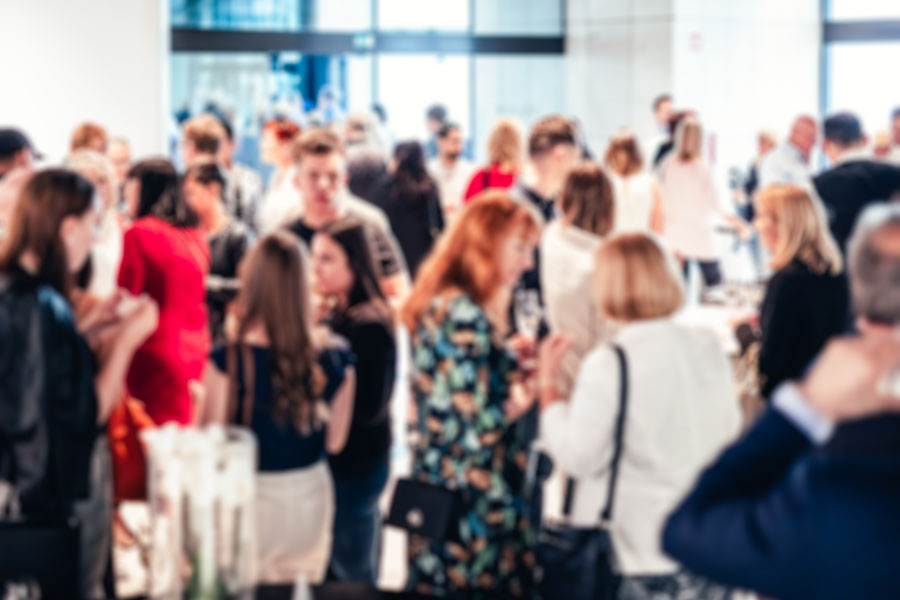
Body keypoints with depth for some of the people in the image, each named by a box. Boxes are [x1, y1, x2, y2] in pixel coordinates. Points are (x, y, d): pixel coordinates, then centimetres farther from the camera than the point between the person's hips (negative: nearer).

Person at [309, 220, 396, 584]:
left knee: (350, 573, 3)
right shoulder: (337, 314, 6)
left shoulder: (369, 326, -21)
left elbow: (368, 407, -23)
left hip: (355, 467, -9)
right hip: (340, 459, 9)